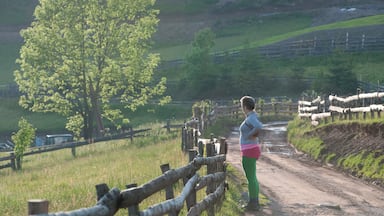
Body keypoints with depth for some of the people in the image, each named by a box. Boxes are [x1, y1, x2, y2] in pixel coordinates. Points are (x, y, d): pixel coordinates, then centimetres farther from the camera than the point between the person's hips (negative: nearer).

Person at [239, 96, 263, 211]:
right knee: (252, 177, 16)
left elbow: (259, 127, -38)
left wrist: (251, 135, -21)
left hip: (249, 152, -10)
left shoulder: (250, 118, -19)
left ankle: (253, 204, 3)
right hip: (251, 151, 10)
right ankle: (255, 202, 22)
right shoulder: (252, 117, 12)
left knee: (251, 178, -3)